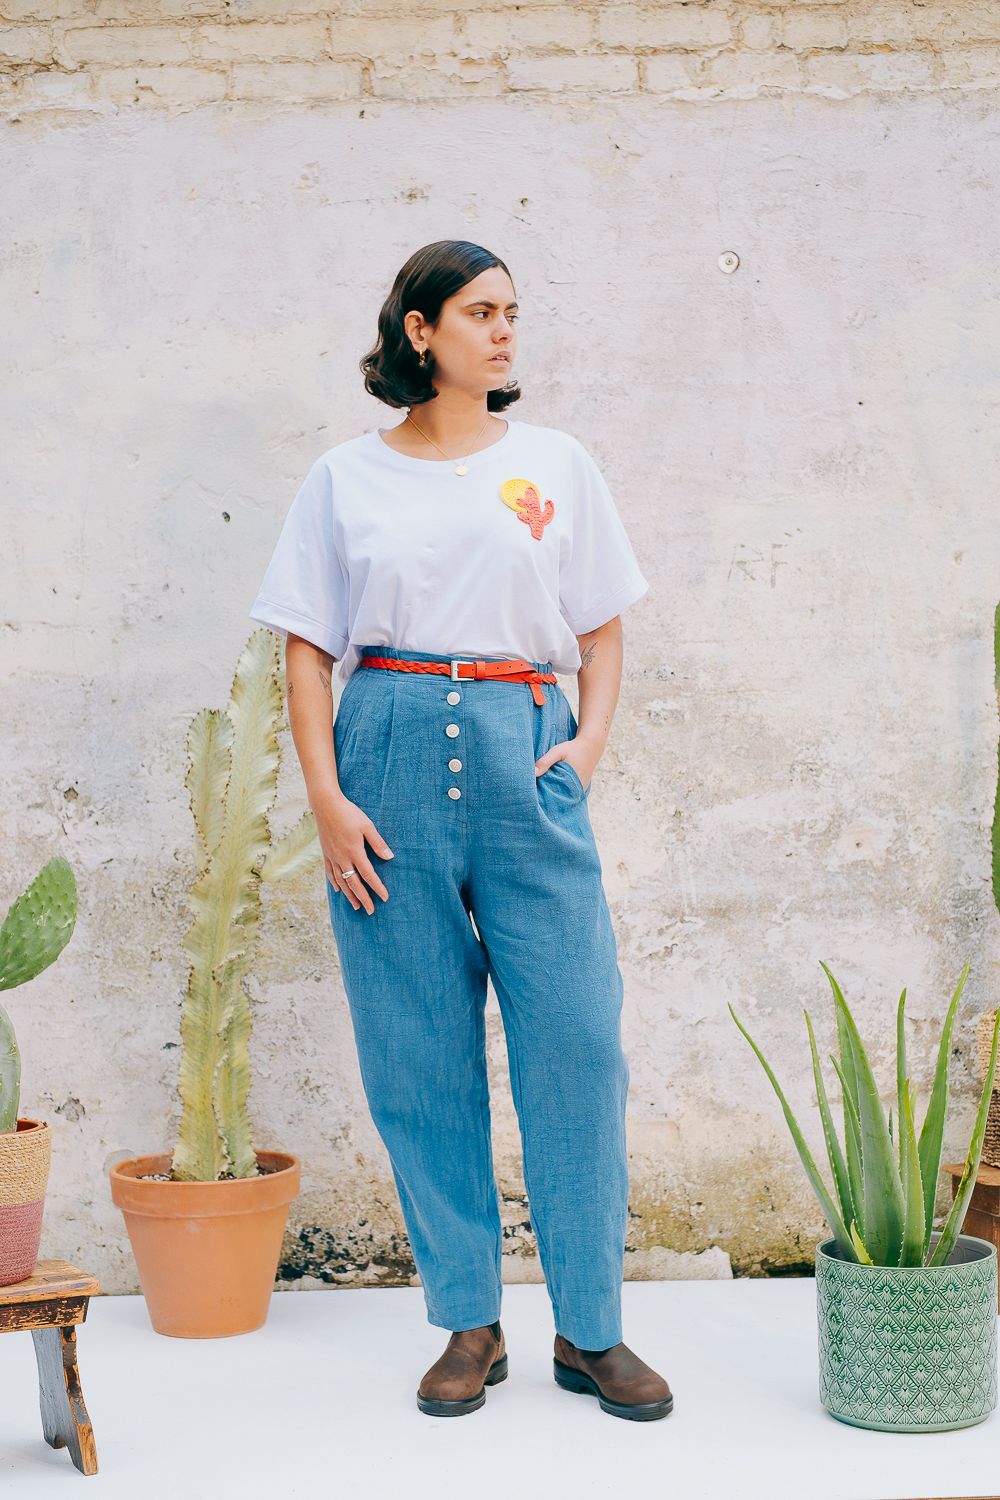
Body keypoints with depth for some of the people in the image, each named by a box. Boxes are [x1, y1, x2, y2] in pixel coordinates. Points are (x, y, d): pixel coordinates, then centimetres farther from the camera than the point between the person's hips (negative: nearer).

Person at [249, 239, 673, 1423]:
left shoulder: (555, 464, 11)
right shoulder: (346, 478, 8)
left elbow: (603, 629, 14)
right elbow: (308, 650, 5)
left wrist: (591, 738, -3)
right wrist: (327, 801, -4)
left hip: (522, 757, 1)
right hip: (390, 755, 0)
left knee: (575, 1044, -3)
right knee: (420, 1056, 4)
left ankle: (591, 1329, 11)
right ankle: (468, 1325, 18)